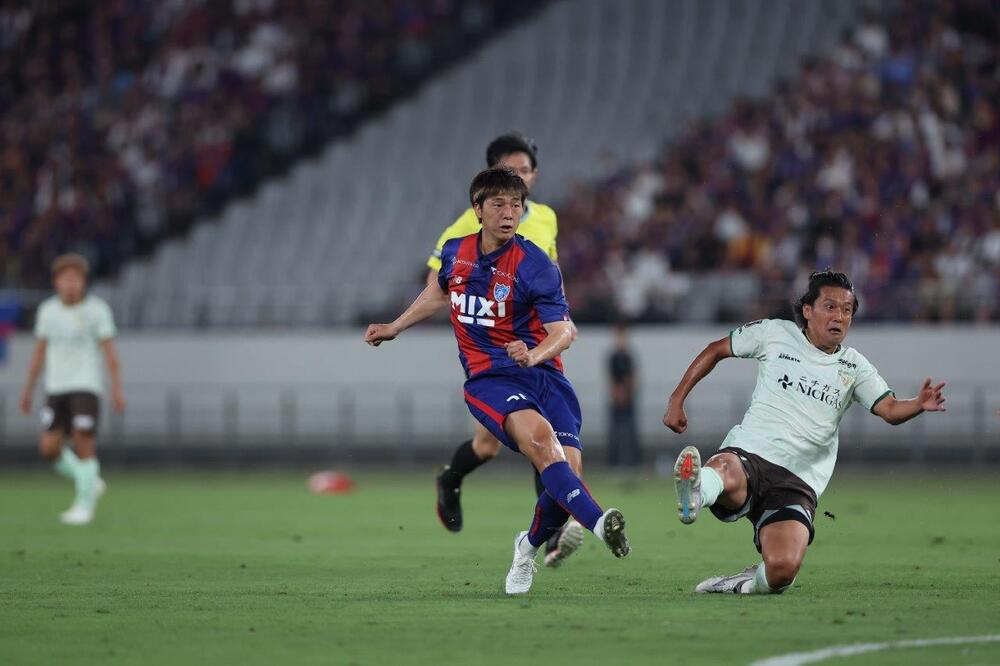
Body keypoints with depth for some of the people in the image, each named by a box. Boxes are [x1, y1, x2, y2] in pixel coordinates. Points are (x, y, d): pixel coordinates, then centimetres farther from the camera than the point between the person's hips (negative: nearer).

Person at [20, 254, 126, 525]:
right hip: (56, 388, 4)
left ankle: (85, 505, 2)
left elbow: (109, 350, -6)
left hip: (86, 386, -4)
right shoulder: (47, 310, 7)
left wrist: (117, 388, -12)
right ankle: (90, 483, 19)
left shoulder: (97, 309, -5)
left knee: (84, 444, -10)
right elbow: (39, 352, 13)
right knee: (50, 448, -5)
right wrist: (28, 389, 13)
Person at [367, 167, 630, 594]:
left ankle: (530, 546, 17)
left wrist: (533, 354, -35)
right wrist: (393, 328, 37)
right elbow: (440, 292, 30)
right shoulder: (455, 253, 5)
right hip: (488, 379, 1)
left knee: (569, 470, -15)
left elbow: (563, 332, -15)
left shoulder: (536, 266, -8)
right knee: (539, 435, -31)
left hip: (541, 373, -1)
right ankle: (597, 522, -46)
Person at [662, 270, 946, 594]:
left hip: (798, 481, 2)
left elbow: (890, 409, 1)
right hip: (747, 455, -2)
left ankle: (747, 584, 7)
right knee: (725, 474, -42)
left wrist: (919, 404, -22)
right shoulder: (774, 334, 8)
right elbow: (716, 350, 21)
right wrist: (677, 400, 16)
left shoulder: (854, 367, 13)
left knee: (782, 569, -24)